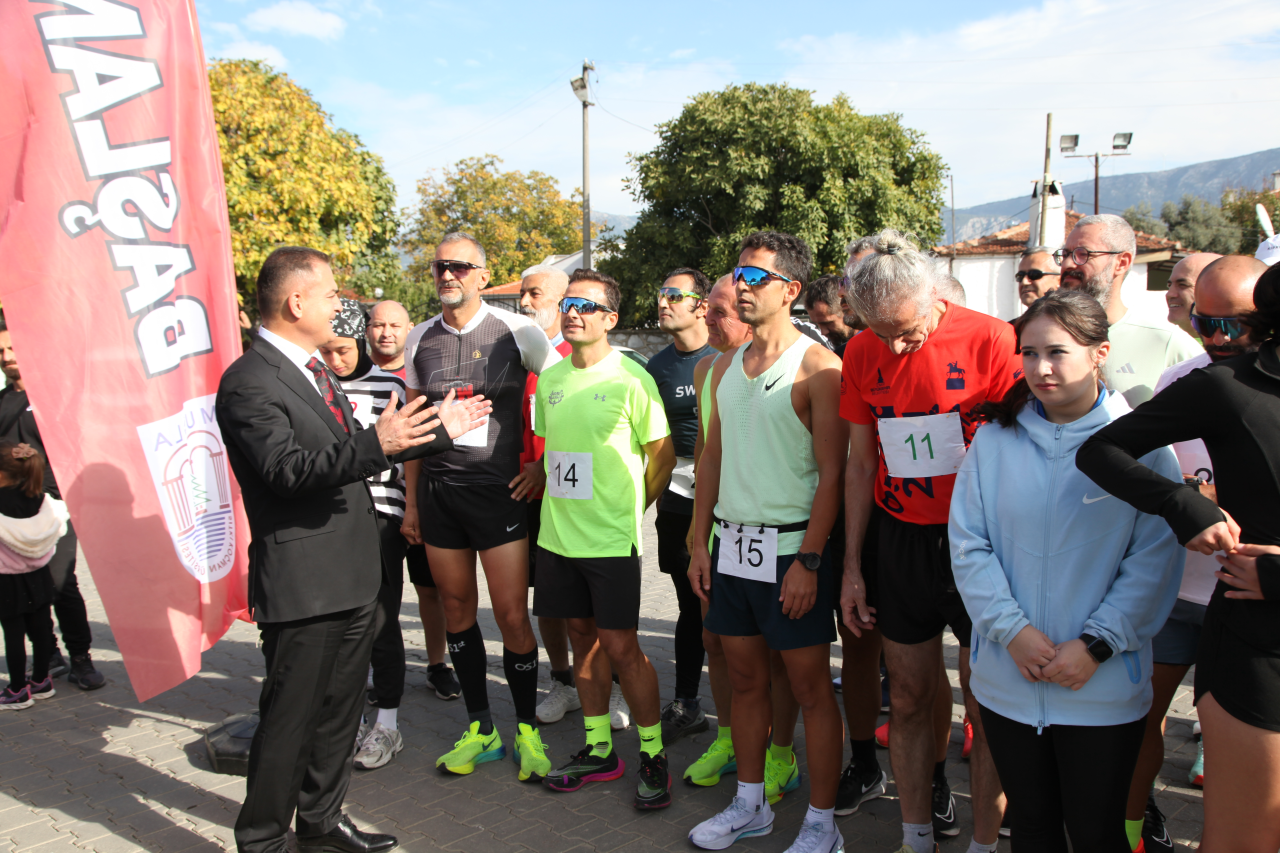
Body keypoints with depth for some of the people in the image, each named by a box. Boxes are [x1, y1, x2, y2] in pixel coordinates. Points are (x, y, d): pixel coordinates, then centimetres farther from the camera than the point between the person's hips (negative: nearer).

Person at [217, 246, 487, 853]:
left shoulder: (313, 369, 15)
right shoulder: (248, 382, -16)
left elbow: (353, 452, 22)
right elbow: (286, 468, -28)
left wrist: (439, 430, 23)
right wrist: (376, 444, -38)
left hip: (352, 575, 9)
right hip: (302, 584, -9)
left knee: (339, 708, 20)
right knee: (290, 718, 3)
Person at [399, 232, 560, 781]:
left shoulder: (516, 332, -4)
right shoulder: (420, 339, 8)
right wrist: (411, 501, 12)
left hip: (498, 488, -4)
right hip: (437, 491, 4)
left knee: (512, 616, -3)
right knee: (457, 610, 11)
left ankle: (527, 732, 16)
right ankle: (480, 731, 26)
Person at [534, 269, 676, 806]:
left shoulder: (629, 377, -10)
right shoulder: (550, 378, 9)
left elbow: (662, 453, -4)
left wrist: (629, 506, 2)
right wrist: (549, 487, 12)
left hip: (611, 538, -6)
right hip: (557, 534, 6)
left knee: (620, 646, -3)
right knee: (583, 638, 13)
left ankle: (653, 757, 14)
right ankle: (599, 750, 27)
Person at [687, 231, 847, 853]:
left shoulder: (816, 367, -10)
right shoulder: (726, 367, 11)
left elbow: (831, 473, -13)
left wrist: (809, 560, -17)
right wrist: (700, 543, 11)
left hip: (790, 547, -6)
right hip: (730, 544, 7)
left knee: (809, 686, 4)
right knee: (745, 679, 16)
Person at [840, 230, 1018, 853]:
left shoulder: (989, 340, -12)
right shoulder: (861, 353, 2)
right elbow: (860, 463, 8)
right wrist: (851, 565, 8)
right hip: (900, 542, 4)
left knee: (986, 706, 4)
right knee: (909, 699, 12)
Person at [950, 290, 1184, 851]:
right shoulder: (995, 438, 1)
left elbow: (1155, 559, -9)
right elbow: (968, 543, -3)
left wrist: (1097, 644, -16)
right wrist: (1013, 630, -13)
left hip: (1104, 688, -2)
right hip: (1006, 681, 2)